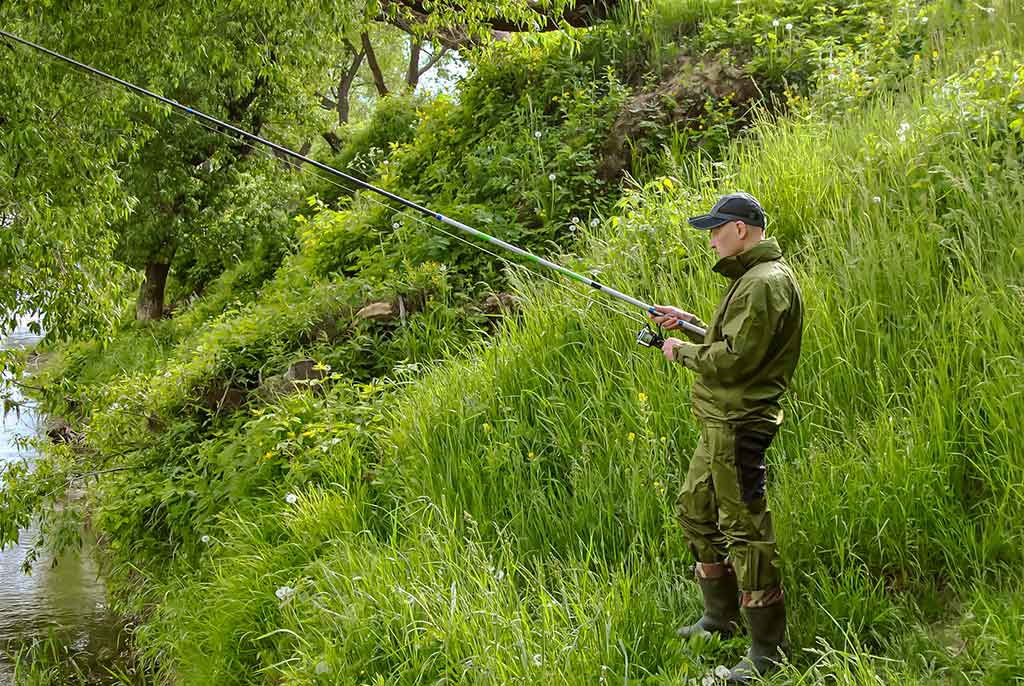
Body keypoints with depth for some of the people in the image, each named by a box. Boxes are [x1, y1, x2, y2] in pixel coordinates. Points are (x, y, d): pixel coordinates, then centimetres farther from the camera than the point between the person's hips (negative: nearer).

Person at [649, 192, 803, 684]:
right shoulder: (752, 278, 17)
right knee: (696, 509, 20)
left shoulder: (765, 283, -18)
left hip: (738, 425, -11)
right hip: (722, 422, 11)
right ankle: (720, 617, 34)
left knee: (744, 531, -8)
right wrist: (689, 322, 16)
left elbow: (736, 359, -23)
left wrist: (683, 351, -9)